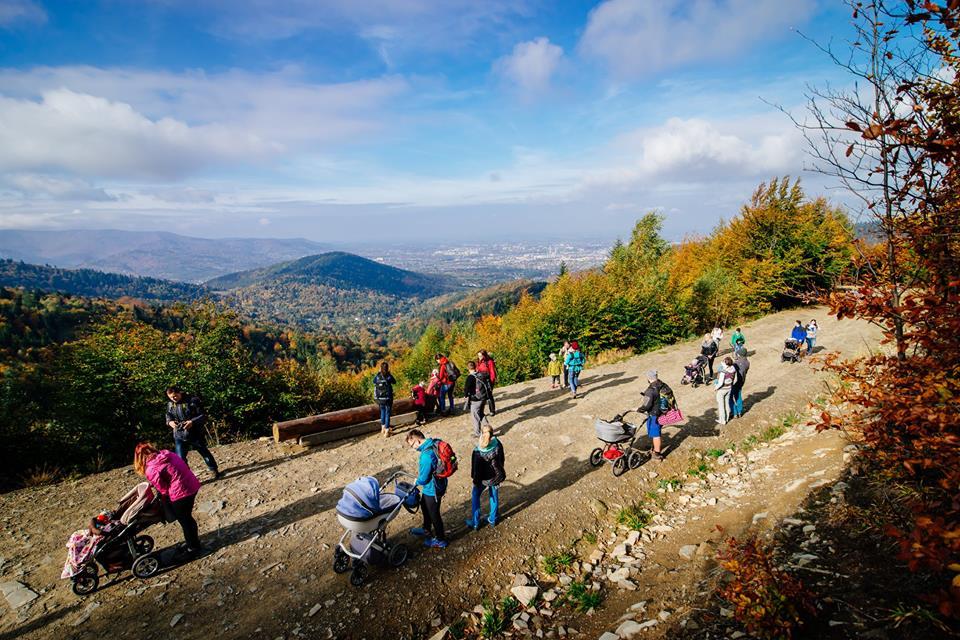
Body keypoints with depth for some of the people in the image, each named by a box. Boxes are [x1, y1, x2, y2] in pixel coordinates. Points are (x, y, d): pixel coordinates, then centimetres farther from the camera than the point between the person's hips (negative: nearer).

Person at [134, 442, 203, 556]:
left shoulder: (151, 470, -12)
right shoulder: (167, 454, 8)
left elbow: (163, 489, -7)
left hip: (180, 493, -8)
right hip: (193, 486, 8)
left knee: (184, 521, 13)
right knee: (187, 518, 27)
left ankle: (193, 548, 29)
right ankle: (193, 542, 43)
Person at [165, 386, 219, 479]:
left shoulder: (192, 401, -14)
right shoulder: (170, 405, 0)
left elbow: (203, 416, -13)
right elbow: (168, 416, 15)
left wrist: (192, 422, -30)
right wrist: (170, 422, -8)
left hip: (195, 434, -3)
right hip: (179, 436, 3)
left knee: (204, 452, 15)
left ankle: (214, 470, 36)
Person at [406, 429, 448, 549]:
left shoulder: (426, 455, -35)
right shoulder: (433, 444, -6)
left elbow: (423, 479, -25)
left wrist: (417, 481, -5)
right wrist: (421, 471, 8)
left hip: (432, 489, -9)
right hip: (438, 484, 9)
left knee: (434, 514, 12)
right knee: (424, 506, 29)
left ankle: (440, 540, 33)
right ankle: (426, 529, 52)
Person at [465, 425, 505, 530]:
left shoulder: (478, 451, -28)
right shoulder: (498, 446, -17)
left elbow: (475, 467, -18)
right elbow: (501, 460, -3)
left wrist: (475, 480, -2)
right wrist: (500, 474, 13)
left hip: (483, 478, -3)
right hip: (495, 476, 3)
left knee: (475, 497, 19)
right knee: (494, 497, 22)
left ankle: (475, 523, 26)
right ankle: (492, 520, 38)